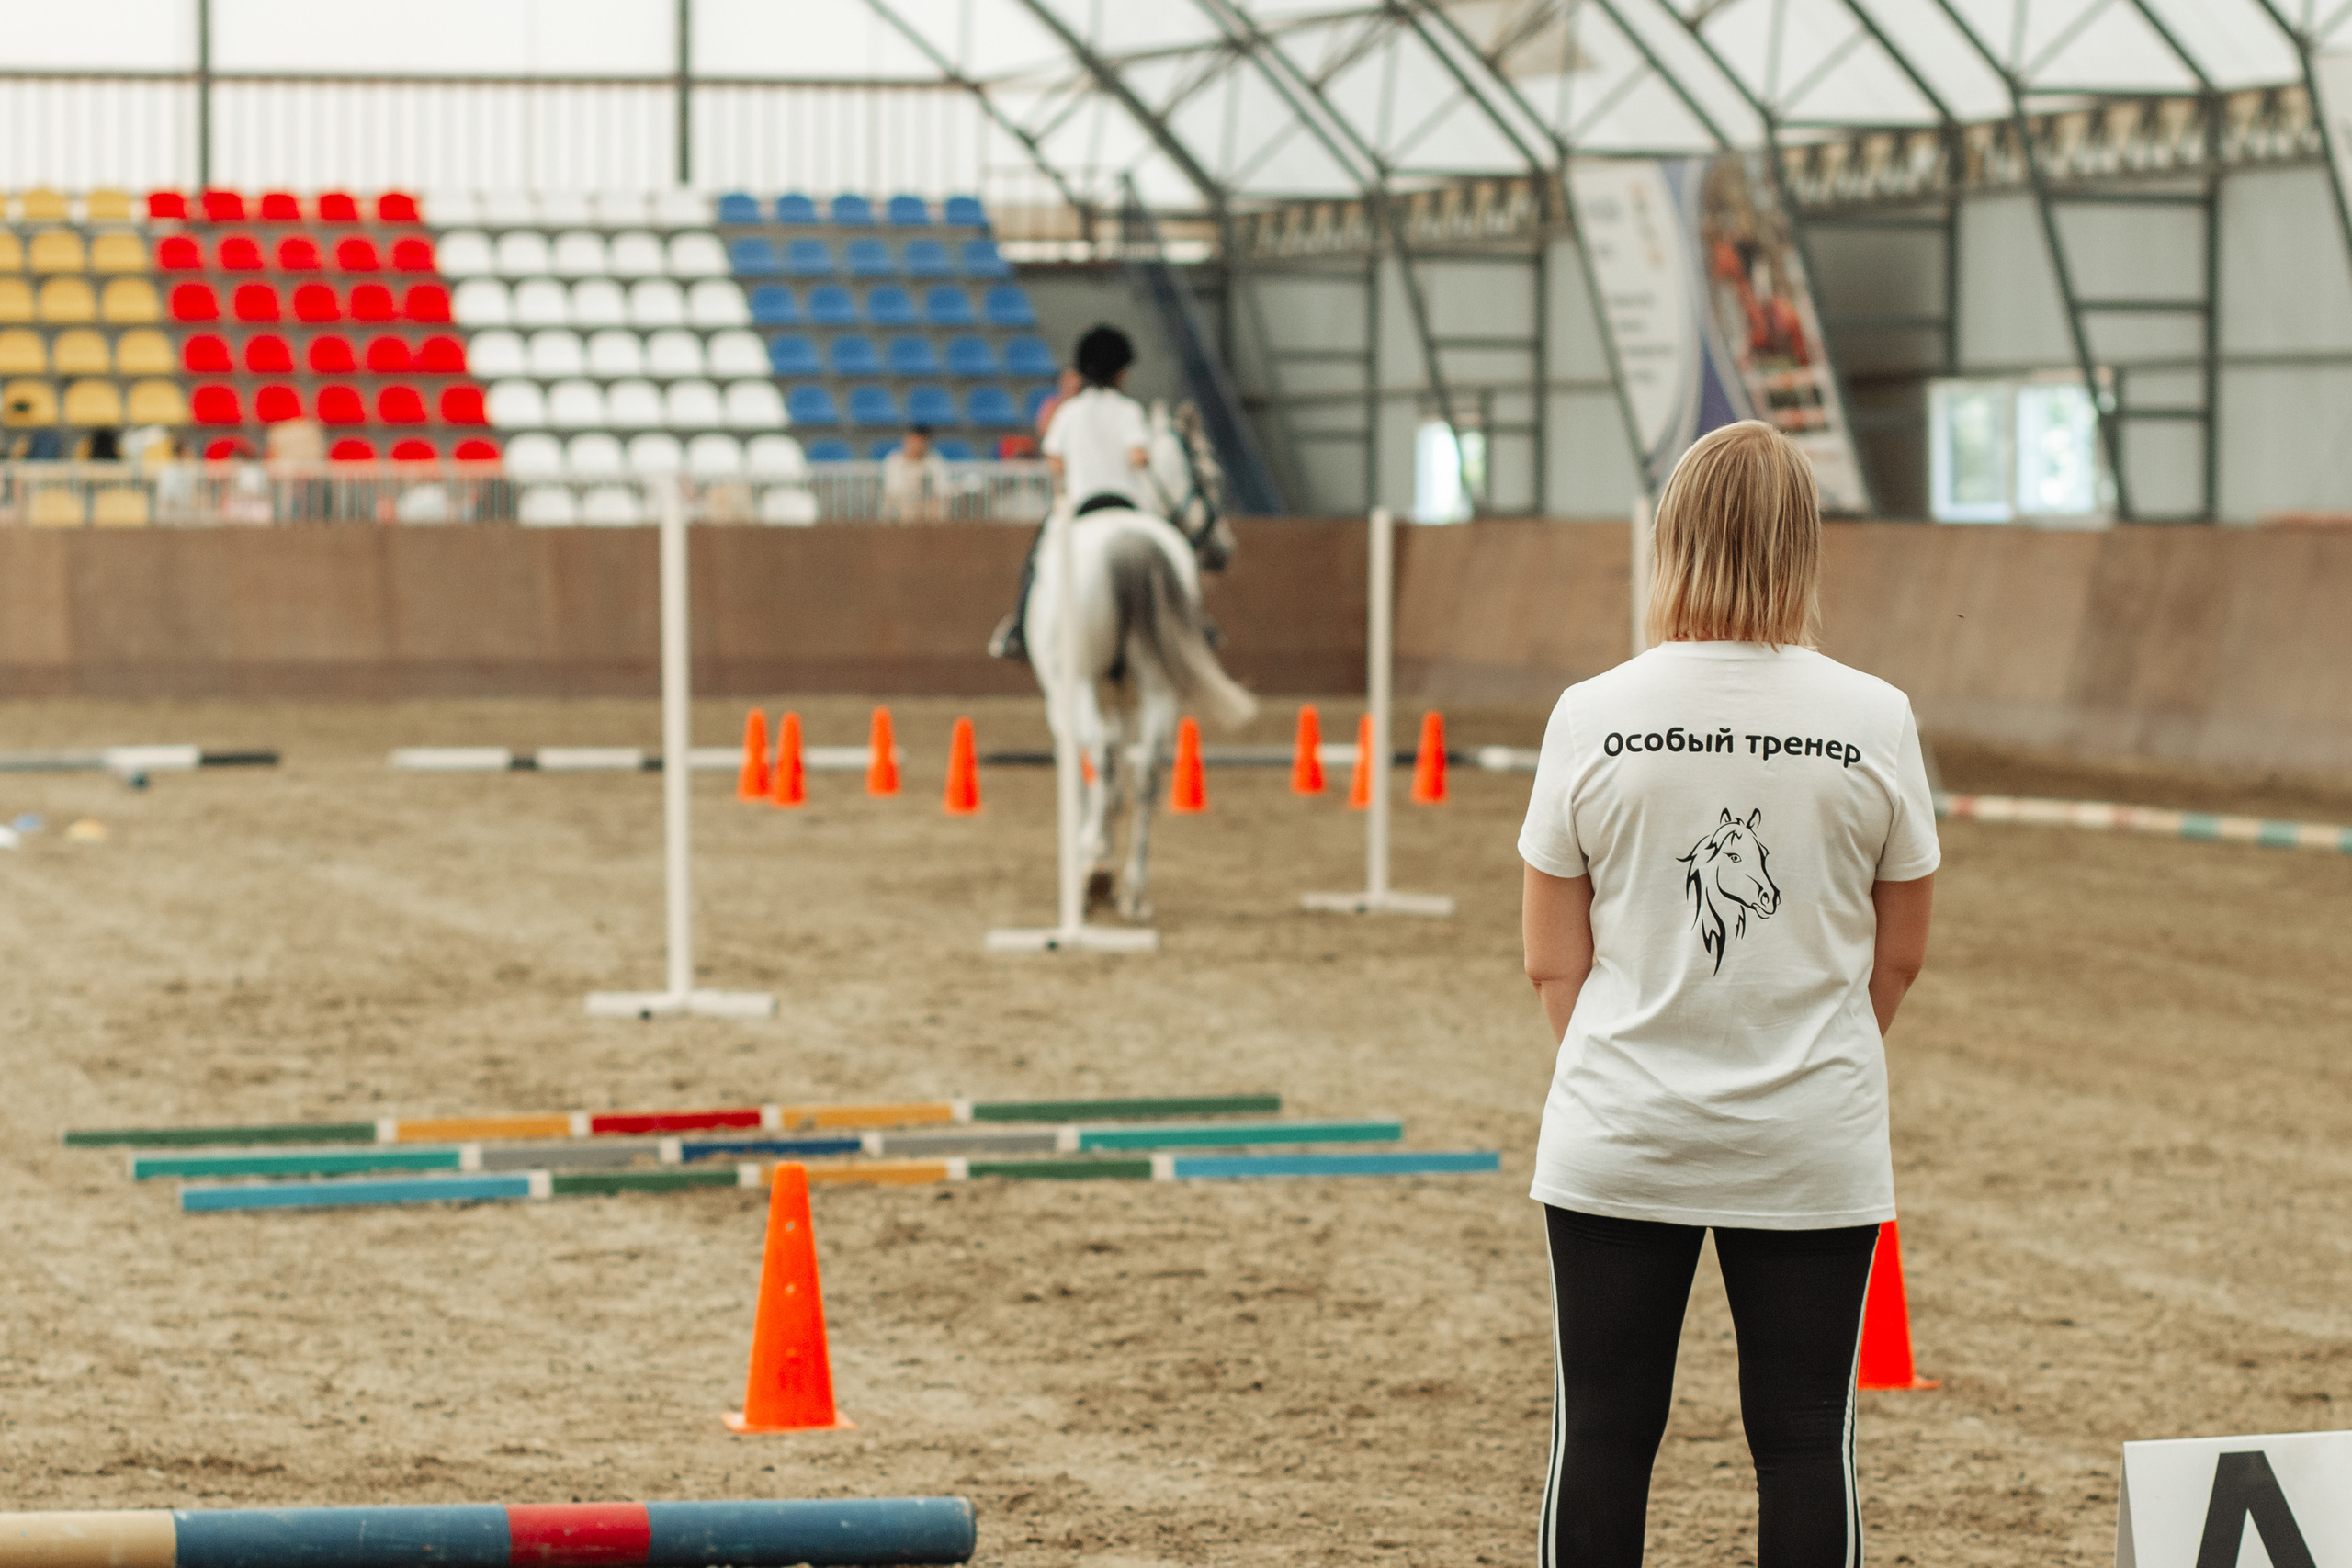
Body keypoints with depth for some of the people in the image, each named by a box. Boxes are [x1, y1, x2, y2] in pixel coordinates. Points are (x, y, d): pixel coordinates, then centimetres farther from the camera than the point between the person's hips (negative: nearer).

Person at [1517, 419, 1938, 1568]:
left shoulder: (1592, 717, -6)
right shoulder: (1872, 721, -6)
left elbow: (1552, 961, 1)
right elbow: (1900, 955, 5)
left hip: (1622, 1141, 0)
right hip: (1812, 1152, 0)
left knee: (1602, 1435, 9)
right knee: (1804, 1441, 6)